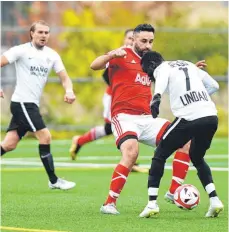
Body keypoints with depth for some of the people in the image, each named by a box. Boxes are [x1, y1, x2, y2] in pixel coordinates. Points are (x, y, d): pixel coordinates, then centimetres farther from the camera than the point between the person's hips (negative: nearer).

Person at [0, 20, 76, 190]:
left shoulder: (52, 55, 10)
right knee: (45, 137, -10)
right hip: (22, 102, -7)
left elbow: (64, 77, 7)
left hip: (32, 105, 7)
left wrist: (69, 91, -14)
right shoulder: (21, 51, -7)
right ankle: (54, 181, -2)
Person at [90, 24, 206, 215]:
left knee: (186, 141, 0)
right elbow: (94, 66, -16)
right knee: (131, 152, -33)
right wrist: (111, 55, -35)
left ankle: (174, 192, 6)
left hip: (147, 120, 7)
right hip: (124, 117, -7)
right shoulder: (123, 56, -2)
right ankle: (109, 204, -26)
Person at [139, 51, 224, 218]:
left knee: (160, 156, 11)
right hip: (212, 117, 6)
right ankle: (215, 200, 12)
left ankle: (152, 203, 3)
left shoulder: (161, 68, 6)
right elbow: (214, 85, 31)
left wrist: (157, 97, -41)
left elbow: (161, 80, -21)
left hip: (189, 118, -6)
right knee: (197, 158, 28)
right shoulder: (189, 65, 26)